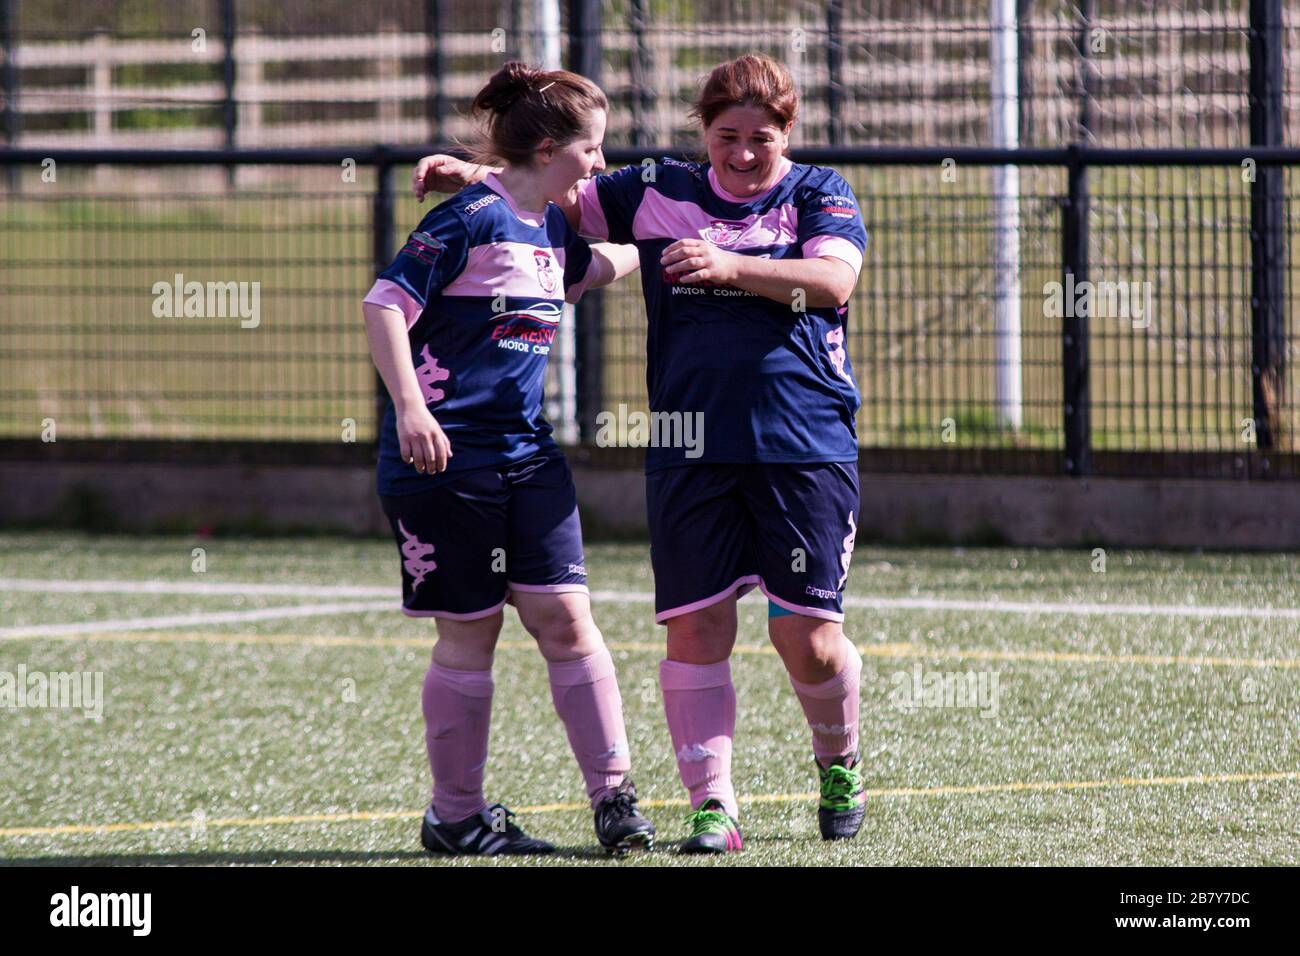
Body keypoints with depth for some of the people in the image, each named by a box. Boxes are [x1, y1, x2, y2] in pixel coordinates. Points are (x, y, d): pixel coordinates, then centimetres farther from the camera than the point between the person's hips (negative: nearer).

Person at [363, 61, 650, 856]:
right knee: (469, 635, 0)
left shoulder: (550, 229, 12)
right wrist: (409, 408, -26)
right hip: (445, 458, -7)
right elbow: (385, 305, -17)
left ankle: (615, 796, 1)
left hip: (526, 455, 7)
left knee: (566, 617, -1)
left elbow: (594, 267, 36)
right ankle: (456, 816, 10)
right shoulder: (472, 218, -13)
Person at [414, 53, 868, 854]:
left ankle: (841, 766, 25)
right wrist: (477, 178, 2)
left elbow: (833, 281, -13)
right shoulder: (659, 192, 12)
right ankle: (712, 804, 1)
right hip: (690, 451, 3)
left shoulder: (819, 194, 4)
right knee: (695, 628, -4)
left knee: (808, 636, -3)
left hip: (805, 448, -3)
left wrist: (731, 267, -24)